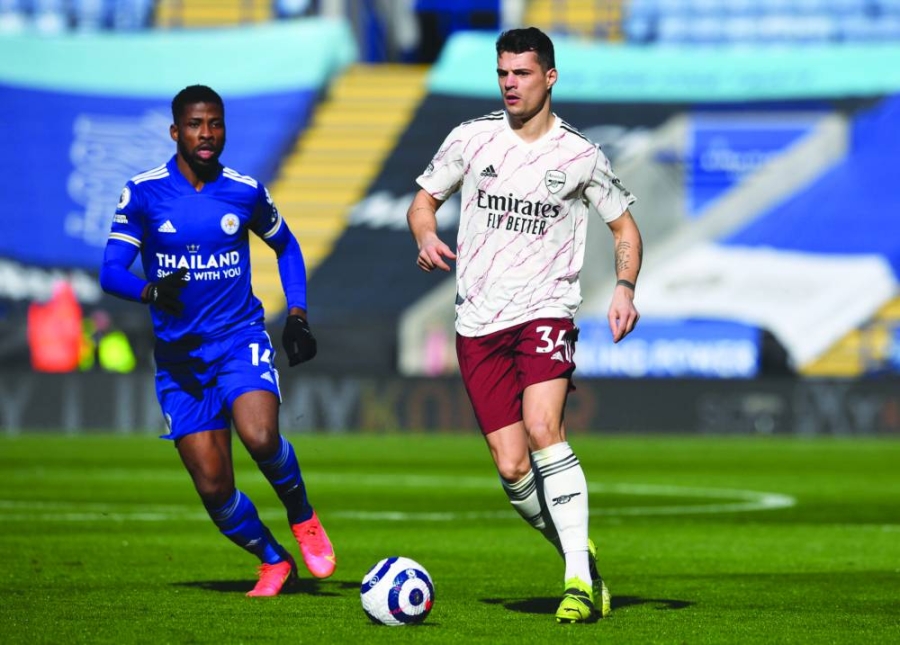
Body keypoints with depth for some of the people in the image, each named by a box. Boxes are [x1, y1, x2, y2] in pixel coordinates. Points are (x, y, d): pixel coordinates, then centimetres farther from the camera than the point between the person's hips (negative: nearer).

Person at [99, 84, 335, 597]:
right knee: (214, 487, -5)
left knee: (260, 436, -30)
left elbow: (286, 247, 21)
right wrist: (152, 292, -29)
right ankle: (273, 562, 22)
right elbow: (111, 272, -7)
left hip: (240, 339, -1)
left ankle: (302, 517, 0)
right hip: (179, 354, 1)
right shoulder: (143, 192, -3)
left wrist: (297, 315, 9)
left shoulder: (247, 191, 2)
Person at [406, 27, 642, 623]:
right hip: (479, 323, 3)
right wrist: (427, 236, -6)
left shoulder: (579, 155, 2)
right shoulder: (471, 138, 6)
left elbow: (625, 225, 13)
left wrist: (625, 288, -5)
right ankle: (581, 557, 19)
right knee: (512, 468, -4)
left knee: (542, 427, -27)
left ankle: (580, 580, -26)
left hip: (546, 311, -3)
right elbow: (424, 200, 18)